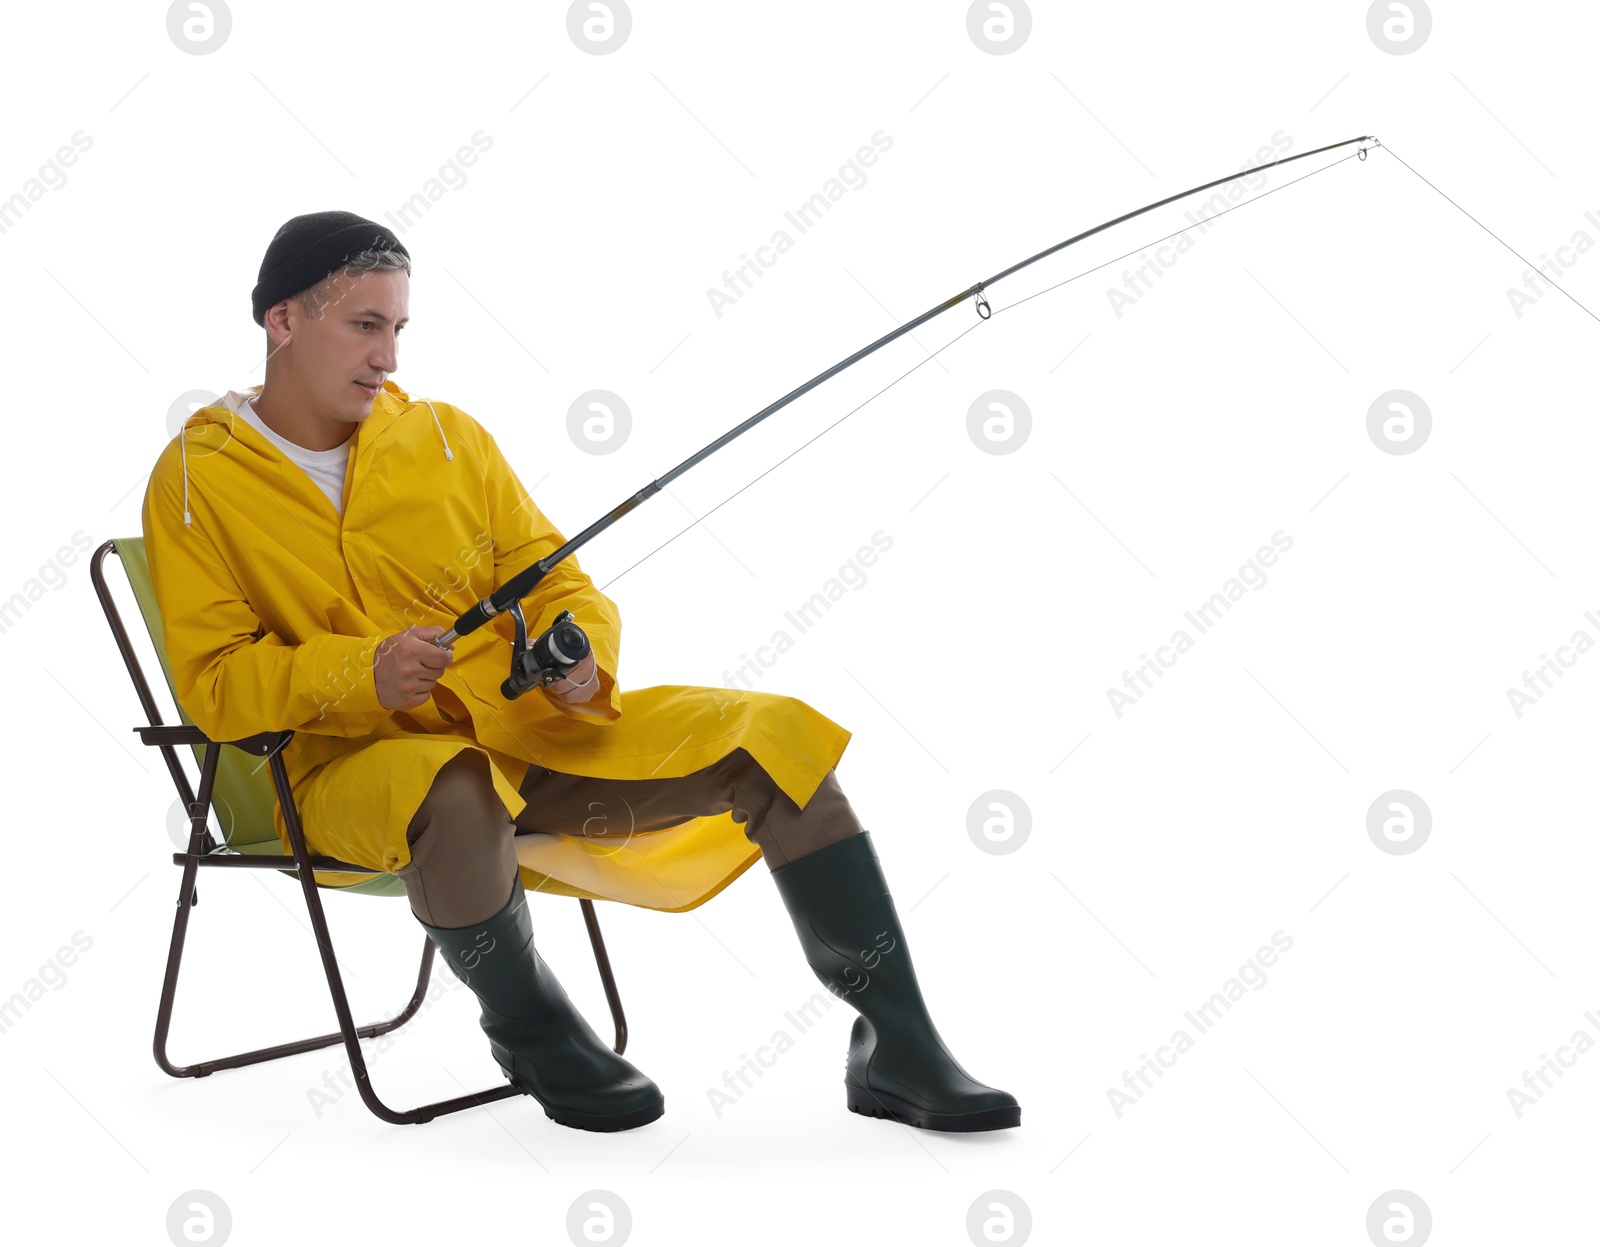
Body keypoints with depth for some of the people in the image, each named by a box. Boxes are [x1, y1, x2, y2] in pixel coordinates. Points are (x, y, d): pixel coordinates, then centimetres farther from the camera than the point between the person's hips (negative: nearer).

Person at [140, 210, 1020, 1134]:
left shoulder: (445, 434, 9)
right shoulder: (197, 481, -1)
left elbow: (559, 584, 10)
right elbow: (213, 683, -7)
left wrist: (580, 659, -14)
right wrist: (363, 672, -24)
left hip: (531, 726, 4)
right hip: (357, 769, -4)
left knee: (776, 737, -13)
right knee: (459, 795, -41)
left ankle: (898, 1050, -9)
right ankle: (534, 1033, -11)